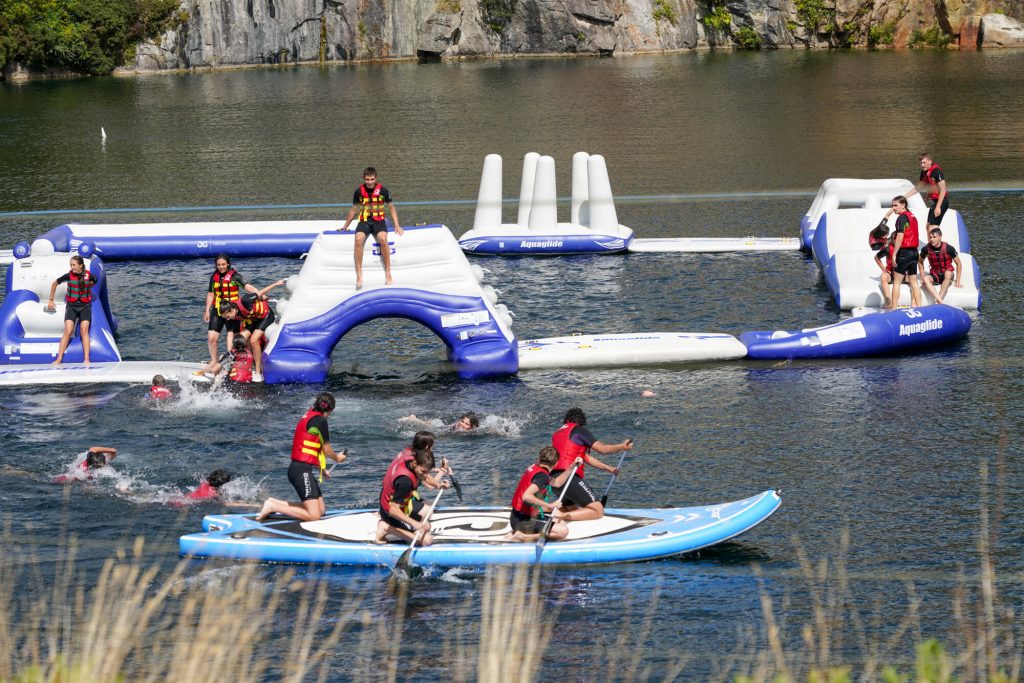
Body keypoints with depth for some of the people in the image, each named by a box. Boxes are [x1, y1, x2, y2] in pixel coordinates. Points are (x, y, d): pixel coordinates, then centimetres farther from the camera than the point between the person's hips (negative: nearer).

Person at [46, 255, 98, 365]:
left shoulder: (89, 276, -9)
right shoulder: (68, 276, -10)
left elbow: (95, 282, 16)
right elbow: (55, 284, 6)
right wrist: (50, 300, 12)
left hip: (85, 306, 0)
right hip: (71, 306, 0)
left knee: (84, 331, -10)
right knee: (68, 331, -11)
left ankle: (86, 359, -13)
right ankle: (59, 359, -12)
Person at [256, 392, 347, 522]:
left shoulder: (308, 416, 16)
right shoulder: (320, 420, -12)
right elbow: (327, 450, -4)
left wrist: (321, 469, 35)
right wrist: (337, 458, 18)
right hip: (304, 471, -10)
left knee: (320, 510, 12)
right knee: (314, 515, -15)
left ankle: (274, 503, 11)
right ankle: (272, 507, -12)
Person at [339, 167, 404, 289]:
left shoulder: (382, 190, 1)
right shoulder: (359, 191, 5)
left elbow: (391, 208, 10)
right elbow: (354, 210, 19)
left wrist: (397, 226, 2)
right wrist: (345, 226, 23)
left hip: (378, 221, -1)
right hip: (364, 221, 1)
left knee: (383, 239, -34)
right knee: (359, 239, -32)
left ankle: (388, 273, -25)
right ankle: (359, 275, -30)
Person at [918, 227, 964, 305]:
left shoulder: (948, 248, -14)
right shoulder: (926, 249, -8)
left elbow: (959, 264, -5)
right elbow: (920, 262, 10)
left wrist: (958, 281, -6)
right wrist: (923, 278, 1)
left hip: (947, 275, -2)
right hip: (934, 275, 2)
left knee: (948, 273, -38)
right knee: (926, 279, -33)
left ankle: (939, 299, -38)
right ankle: (940, 301, -47)